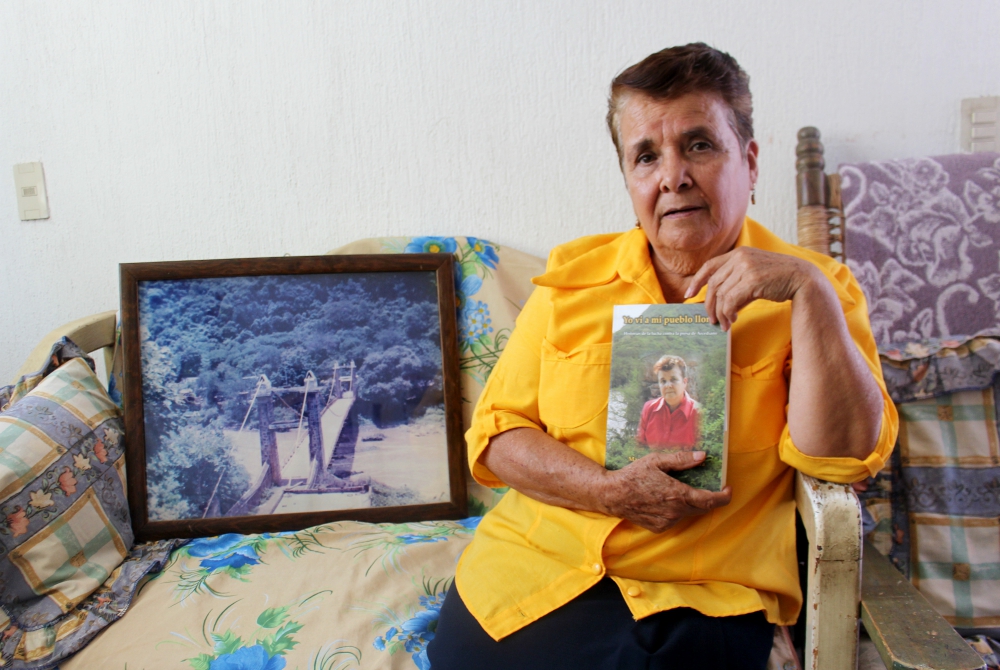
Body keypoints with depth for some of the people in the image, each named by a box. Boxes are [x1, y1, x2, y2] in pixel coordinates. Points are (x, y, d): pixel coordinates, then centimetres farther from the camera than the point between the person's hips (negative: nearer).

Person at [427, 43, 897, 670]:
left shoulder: (812, 288, 2)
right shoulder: (573, 275, 7)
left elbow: (843, 456, -11)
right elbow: (495, 434, 5)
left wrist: (808, 287, -18)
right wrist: (609, 490, -11)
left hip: (703, 598, -1)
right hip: (531, 564, 2)